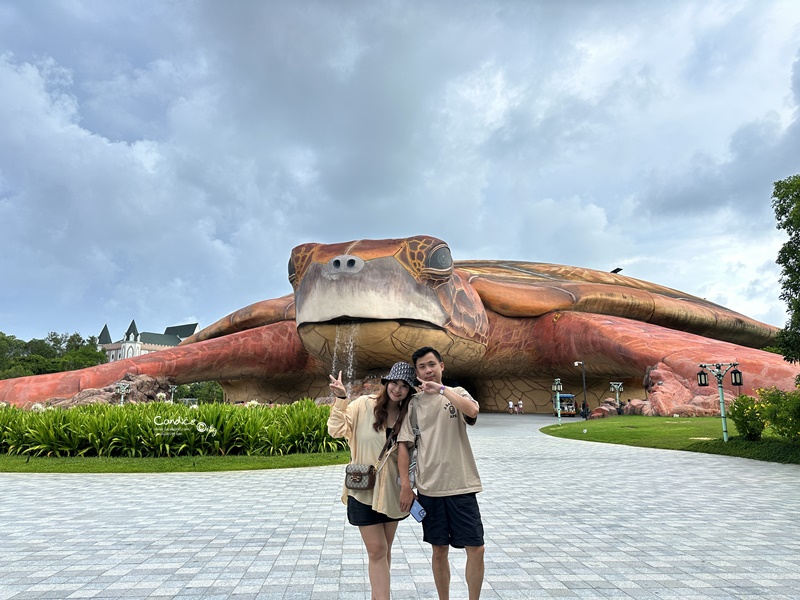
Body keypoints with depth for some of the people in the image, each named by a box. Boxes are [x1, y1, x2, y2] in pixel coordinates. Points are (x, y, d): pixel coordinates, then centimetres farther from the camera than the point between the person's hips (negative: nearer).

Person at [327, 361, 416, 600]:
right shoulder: (364, 405, -11)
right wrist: (341, 399, -25)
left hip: (392, 493, 4)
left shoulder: (408, 415, 0)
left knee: (385, 551, 16)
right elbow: (337, 429, -15)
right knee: (377, 551, -1)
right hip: (364, 491, -4)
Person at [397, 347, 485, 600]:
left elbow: (472, 411, -21)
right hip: (429, 487, 1)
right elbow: (403, 444, 1)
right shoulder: (413, 403, 3)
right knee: (439, 549, 12)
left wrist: (441, 389, -19)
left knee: (476, 548, 2)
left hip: (461, 485, -1)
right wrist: (405, 485, -5)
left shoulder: (457, 393, 2)